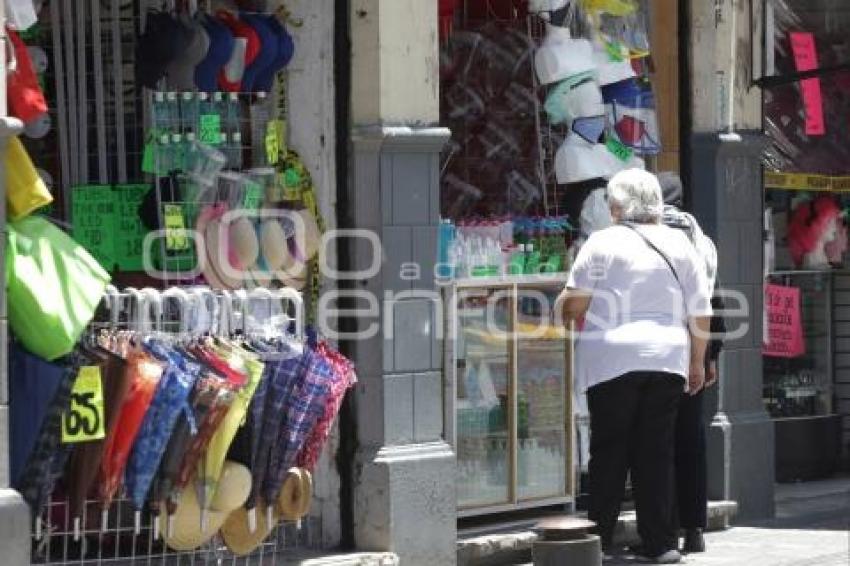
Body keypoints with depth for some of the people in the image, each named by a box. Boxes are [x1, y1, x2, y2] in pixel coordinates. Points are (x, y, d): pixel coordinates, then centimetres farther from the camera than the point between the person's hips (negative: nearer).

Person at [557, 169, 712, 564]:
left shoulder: (603, 243, -1)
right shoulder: (678, 245, 8)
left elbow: (574, 304, -2)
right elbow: (700, 312, 8)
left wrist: (560, 311, 20)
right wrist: (697, 362, 17)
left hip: (612, 360, -2)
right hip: (667, 358, 3)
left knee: (608, 449, 4)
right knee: (656, 451, 6)